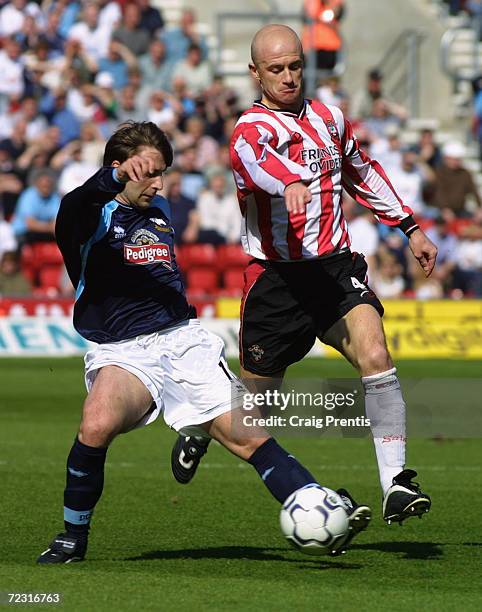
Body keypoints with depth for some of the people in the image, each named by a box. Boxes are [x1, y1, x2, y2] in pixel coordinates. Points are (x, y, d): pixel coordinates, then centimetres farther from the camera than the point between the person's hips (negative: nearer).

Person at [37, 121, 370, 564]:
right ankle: (73, 536, -13)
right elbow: (79, 205, -27)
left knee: (247, 436, -10)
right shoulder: (91, 215, 0)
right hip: (122, 352, -5)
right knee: (98, 424, -32)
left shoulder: (160, 212, 20)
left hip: (184, 340, 5)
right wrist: (115, 176, -46)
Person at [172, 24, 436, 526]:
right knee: (254, 400, 7)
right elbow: (254, 156, -37)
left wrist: (409, 228, 26)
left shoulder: (329, 119, 10)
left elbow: (362, 173, 28)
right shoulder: (253, 127, -11)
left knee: (375, 356, -22)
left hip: (336, 267, 4)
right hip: (277, 277, -4)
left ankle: (395, 484, -24)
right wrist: (290, 182, -59)